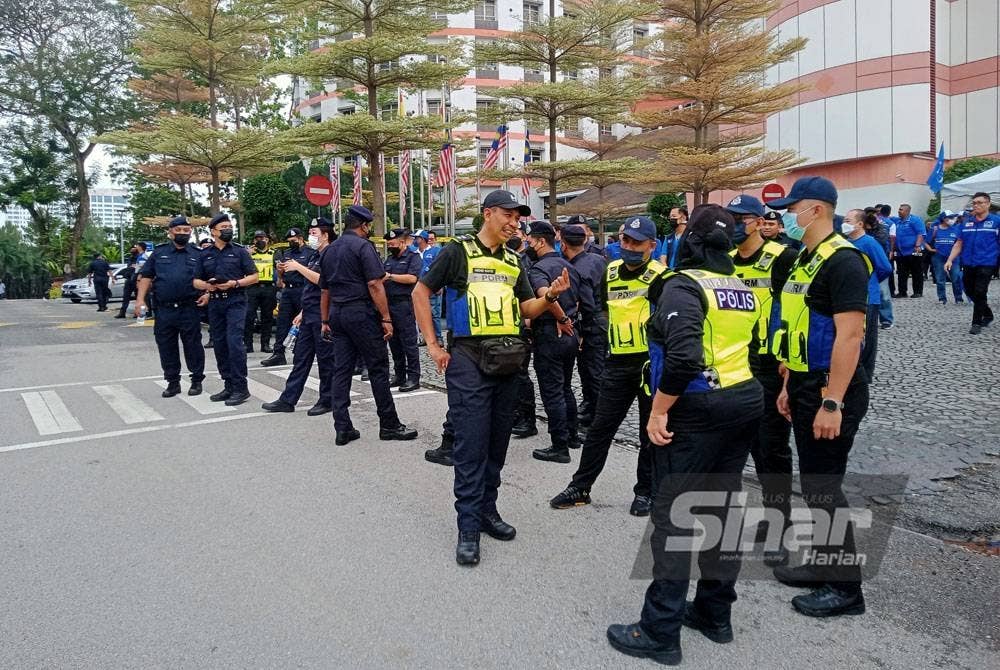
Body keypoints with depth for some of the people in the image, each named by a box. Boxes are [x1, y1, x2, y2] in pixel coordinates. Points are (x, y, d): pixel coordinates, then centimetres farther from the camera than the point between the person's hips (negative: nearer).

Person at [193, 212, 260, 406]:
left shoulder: (240, 251, 3)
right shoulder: (205, 255, 13)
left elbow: (253, 276, 1)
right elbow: (196, 281, 14)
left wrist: (235, 283, -15)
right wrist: (207, 285, -8)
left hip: (235, 301, -5)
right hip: (215, 303, 5)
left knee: (234, 342, -15)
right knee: (220, 345, 7)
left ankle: (241, 388, -10)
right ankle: (229, 386, 17)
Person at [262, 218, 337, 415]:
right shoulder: (315, 256, 18)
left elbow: (321, 280, -23)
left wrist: (298, 267, -16)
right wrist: (303, 312, 20)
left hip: (322, 315, -9)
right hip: (310, 315, 9)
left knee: (325, 358, 0)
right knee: (300, 358, 10)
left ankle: (327, 401, 10)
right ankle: (288, 400, 14)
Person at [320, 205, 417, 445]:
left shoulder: (330, 250, 16)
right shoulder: (363, 246, -7)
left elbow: (325, 289, 18)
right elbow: (375, 284, -16)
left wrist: (325, 321, 22)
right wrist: (386, 318, -15)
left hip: (337, 313, 7)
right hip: (361, 312, -7)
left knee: (341, 370, 6)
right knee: (378, 369, 0)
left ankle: (342, 429, 7)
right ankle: (389, 425, 6)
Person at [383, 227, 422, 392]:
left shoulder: (413, 257, -3)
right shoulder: (389, 259, 20)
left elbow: (412, 278, -16)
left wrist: (390, 276, -13)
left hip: (404, 304, -8)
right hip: (388, 304, 8)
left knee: (409, 342, -6)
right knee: (394, 342, 11)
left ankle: (414, 378, -2)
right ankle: (399, 375, 19)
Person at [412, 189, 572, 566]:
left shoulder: (513, 262, 15)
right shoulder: (458, 252, -2)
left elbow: (527, 309, 17)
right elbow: (421, 292, 0)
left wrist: (551, 296, -5)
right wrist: (433, 346, -5)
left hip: (507, 361, 6)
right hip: (469, 360, -6)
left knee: (497, 442, 12)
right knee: (471, 445, -5)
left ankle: (487, 509, 27)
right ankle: (468, 527, 3)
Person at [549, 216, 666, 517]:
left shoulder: (659, 277, -10)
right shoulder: (611, 272, 8)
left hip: (651, 362, -5)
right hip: (618, 363, 5)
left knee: (650, 432, 8)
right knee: (600, 427, 9)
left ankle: (645, 492, 22)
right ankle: (580, 487, 19)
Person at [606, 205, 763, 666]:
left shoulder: (684, 285, -13)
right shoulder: (744, 289, 12)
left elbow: (683, 357, -25)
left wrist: (658, 411, -18)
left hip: (696, 409, -8)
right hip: (746, 403, 9)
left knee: (673, 517, -2)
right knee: (719, 510, 17)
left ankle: (660, 633, 5)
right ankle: (714, 613, 29)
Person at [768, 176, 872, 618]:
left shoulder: (842, 261, -17)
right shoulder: (804, 260, 13)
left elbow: (849, 336, -23)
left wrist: (833, 403, -25)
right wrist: (789, 386, 18)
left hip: (831, 392, -10)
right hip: (805, 388, 10)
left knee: (824, 486, -2)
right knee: (813, 482, 17)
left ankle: (845, 586, 11)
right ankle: (822, 565, 30)